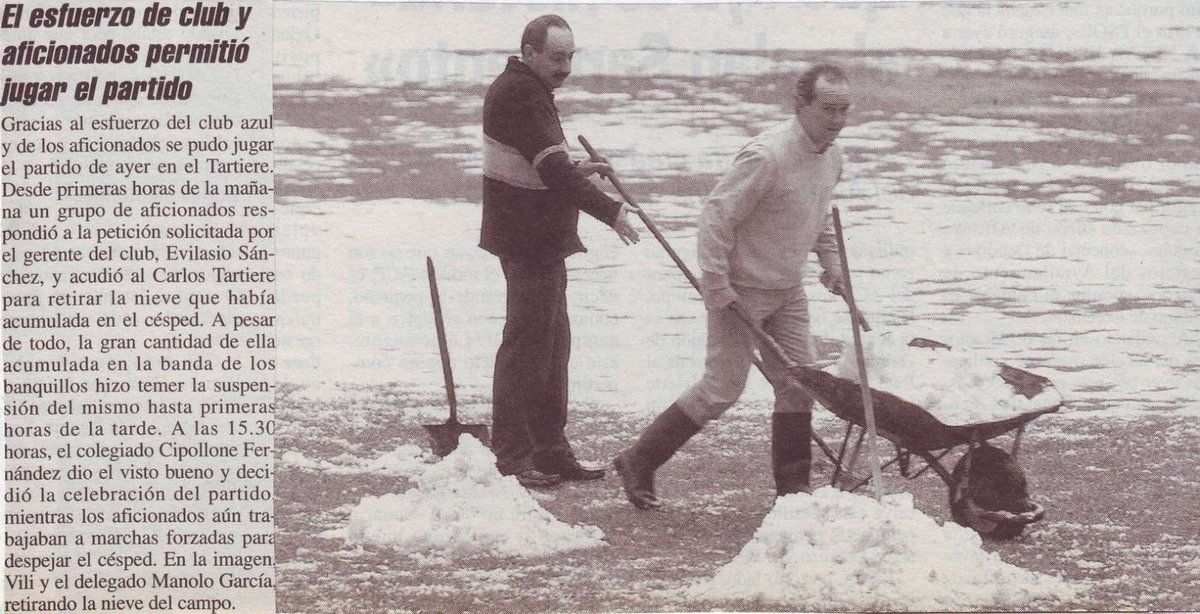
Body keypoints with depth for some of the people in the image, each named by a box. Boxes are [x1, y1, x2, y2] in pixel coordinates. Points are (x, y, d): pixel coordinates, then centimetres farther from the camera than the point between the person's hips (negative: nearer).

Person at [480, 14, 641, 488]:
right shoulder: (519, 95, -18)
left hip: (540, 240, 11)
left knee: (552, 343, 14)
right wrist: (610, 212, -23)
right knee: (527, 344, -7)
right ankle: (511, 455, -3)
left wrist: (576, 171, 12)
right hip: (529, 240, -11)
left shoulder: (526, 91, 16)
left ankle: (549, 450, 20)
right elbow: (552, 169, -25)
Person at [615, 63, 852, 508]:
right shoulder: (766, 156, -26)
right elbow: (716, 217, -24)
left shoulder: (831, 155, 3)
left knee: (798, 384, 6)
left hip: (788, 291, 8)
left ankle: (793, 488, 15)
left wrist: (831, 261, 14)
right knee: (722, 388, -5)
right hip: (741, 289, -8)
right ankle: (638, 463, 6)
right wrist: (717, 289, -24)